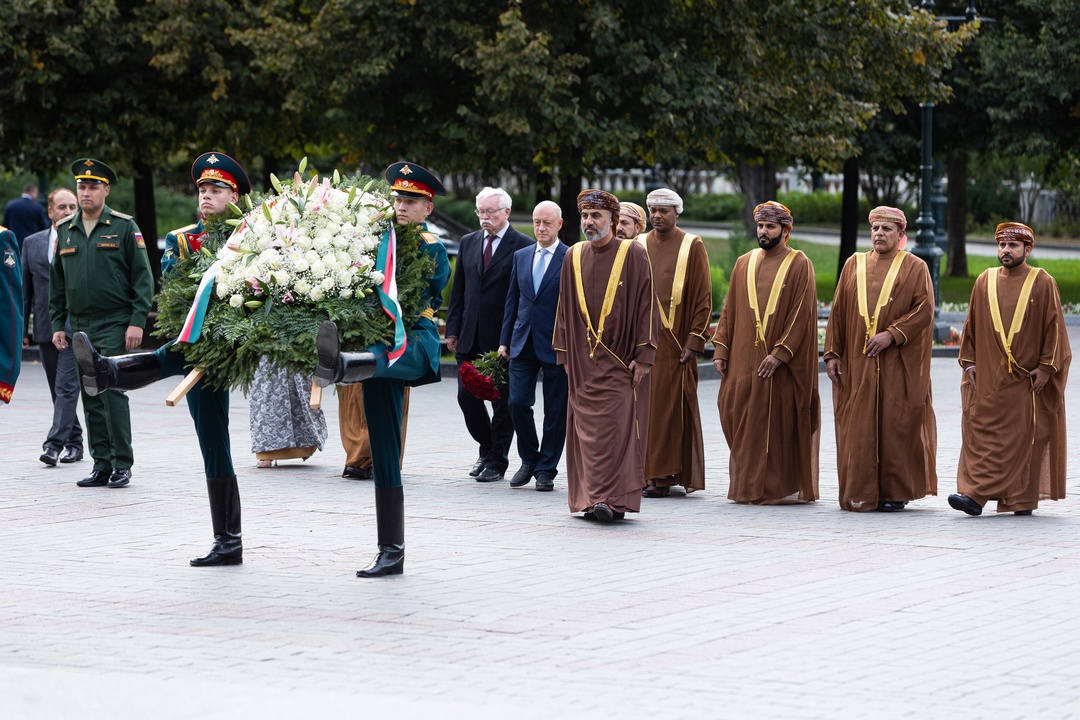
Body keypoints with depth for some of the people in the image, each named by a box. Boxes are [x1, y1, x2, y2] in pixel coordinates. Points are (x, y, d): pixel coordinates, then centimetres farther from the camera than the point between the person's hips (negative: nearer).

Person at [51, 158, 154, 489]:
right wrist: (57, 324, 11)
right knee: (91, 398, 6)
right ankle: (102, 466, 11)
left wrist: (137, 321, -11)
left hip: (114, 325, -5)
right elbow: (56, 281, 17)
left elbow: (143, 277, -3)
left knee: (112, 391, -11)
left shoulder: (124, 227, -1)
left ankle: (122, 465, -4)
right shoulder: (65, 230, 12)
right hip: (79, 326, 5)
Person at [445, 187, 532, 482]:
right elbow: (458, 290, 14)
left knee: (502, 402, 2)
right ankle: (487, 449, 24)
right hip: (471, 337, 5)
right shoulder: (468, 243, 11)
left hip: (504, 337, -5)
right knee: (467, 396, 4)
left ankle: (497, 462, 12)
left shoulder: (522, 246, -6)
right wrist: (453, 330, 8)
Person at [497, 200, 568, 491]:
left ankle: (546, 470, 12)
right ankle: (529, 460, 17)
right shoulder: (521, 256, 12)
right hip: (523, 344, 4)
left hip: (556, 346, -4)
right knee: (517, 403, -2)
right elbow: (512, 300, 15)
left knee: (555, 410, 2)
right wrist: (504, 341, 11)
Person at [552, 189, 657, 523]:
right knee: (586, 430, 3)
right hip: (583, 362, 4)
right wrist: (565, 354, 10)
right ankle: (592, 500, 8)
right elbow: (565, 307, 15)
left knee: (616, 428, -10)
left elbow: (646, 305, -5)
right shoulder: (573, 257, 10)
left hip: (620, 363, -4)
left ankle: (612, 500, -12)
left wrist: (643, 355, -10)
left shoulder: (633, 254, -3)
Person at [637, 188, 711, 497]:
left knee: (669, 409, -4)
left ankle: (663, 477, -2)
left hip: (674, 345, -4)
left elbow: (703, 298, -1)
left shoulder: (692, 247, 1)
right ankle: (644, 473, 7)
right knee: (642, 408, 2)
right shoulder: (639, 246, 12)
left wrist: (694, 341, -8)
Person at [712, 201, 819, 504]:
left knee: (779, 421, -3)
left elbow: (801, 314, -8)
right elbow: (729, 309, 13)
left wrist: (780, 353, -16)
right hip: (744, 360, 5)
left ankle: (776, 488, 3)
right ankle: (747, 485, 9)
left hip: (783, 363, -5)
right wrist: (720, 349, 3)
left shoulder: (799, 265, -2)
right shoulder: (744, 264, 13)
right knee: (738, 416, 1)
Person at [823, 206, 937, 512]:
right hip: (857, 361, 3)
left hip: (898, 363, -3)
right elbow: (838, 312, 10)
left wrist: (892, 334, -17)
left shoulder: (915, 268, 4)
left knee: (896, 425, -4)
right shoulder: (854, 265, 13)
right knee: (859, 426, -1)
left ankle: (895, 492, 4)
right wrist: (832, 353, 2)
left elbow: (924, 309, -7)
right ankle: (860, 494, 3)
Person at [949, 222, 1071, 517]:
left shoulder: (1043, 283, 0)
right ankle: (975, 496, -5)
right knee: (983, 433, -5)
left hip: (1027, 379, -3)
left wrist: (1045, 367, -8)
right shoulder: (985, 282, 9)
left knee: (1025, 436, -2)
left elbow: (1053, 327, -2)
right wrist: (969, 362, 5)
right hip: (988, 377, 3)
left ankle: (1023, 498, 3)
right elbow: (972, 325, 13)